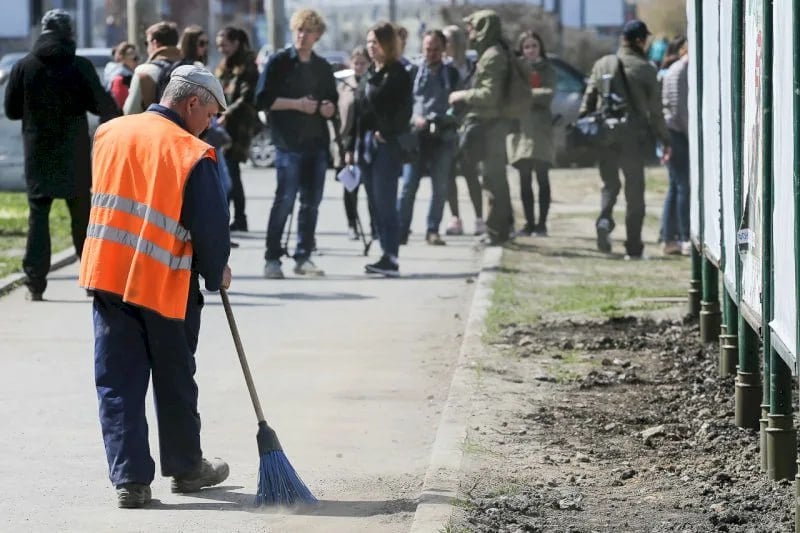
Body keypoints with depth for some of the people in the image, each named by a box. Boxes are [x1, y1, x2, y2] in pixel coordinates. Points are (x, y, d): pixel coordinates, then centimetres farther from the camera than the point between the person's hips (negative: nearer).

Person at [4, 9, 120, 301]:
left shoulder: (24, 67, -2)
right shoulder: (80, 66, -8)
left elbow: (11, 110, 4)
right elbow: (102, 105, -9)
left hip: (37, 155, 1)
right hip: (74, 156, -1)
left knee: (38, 216, 4)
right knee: (82, 216, 10)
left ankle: (35, 283, -3)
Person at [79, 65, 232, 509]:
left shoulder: (108, 134, 4)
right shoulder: (193, 155, -14)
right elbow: (211, 227, -12)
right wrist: (217, 275, 8)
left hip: (104, 274, 4)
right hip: (165, 284, -4)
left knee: (117, 381, 6)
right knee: (175, 381, 14)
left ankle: (129, 478, 1)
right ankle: (186, 468, 28)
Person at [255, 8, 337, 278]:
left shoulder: (323, 67, 15)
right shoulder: (279, 62, 0)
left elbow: (333, 102, 23)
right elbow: (263, 98, -7)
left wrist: (328, 108, -1)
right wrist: (296, 104, -16)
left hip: (316, 142, 5)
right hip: (288, 143, -5)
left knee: (312, 203, 6)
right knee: (285, 201, -9)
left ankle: (303, 257, 13)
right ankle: (272, 259, -3)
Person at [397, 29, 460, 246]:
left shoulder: (452, 74, 12)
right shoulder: (413, 73, 10)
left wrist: (452, 119, -7)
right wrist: (415, 118, -9)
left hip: (443, 136, 1)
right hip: (417, 135, -1)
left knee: (440, 186, 1)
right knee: (409, 185, -6)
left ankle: (433, 230, 9)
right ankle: (400, 231, -5)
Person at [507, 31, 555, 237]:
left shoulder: (547, 70, 6)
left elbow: (547, 96, -6)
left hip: (540, 129, -2)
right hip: (520, 127, 2)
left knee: (542, 178, -1)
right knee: (524, 179, 4)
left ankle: (541, 223, 1)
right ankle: (529, 223, 9)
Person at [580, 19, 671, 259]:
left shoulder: (602, 64, 5)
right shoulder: (645, 69, -4)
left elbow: (588, 99, 5)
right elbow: (655, 110, -3)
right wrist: (664, 140, 4)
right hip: (634, 138, -2)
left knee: (610, 183, 17)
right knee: (635, 192, 7)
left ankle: (604, 219, -13)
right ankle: (633, 247, 7)